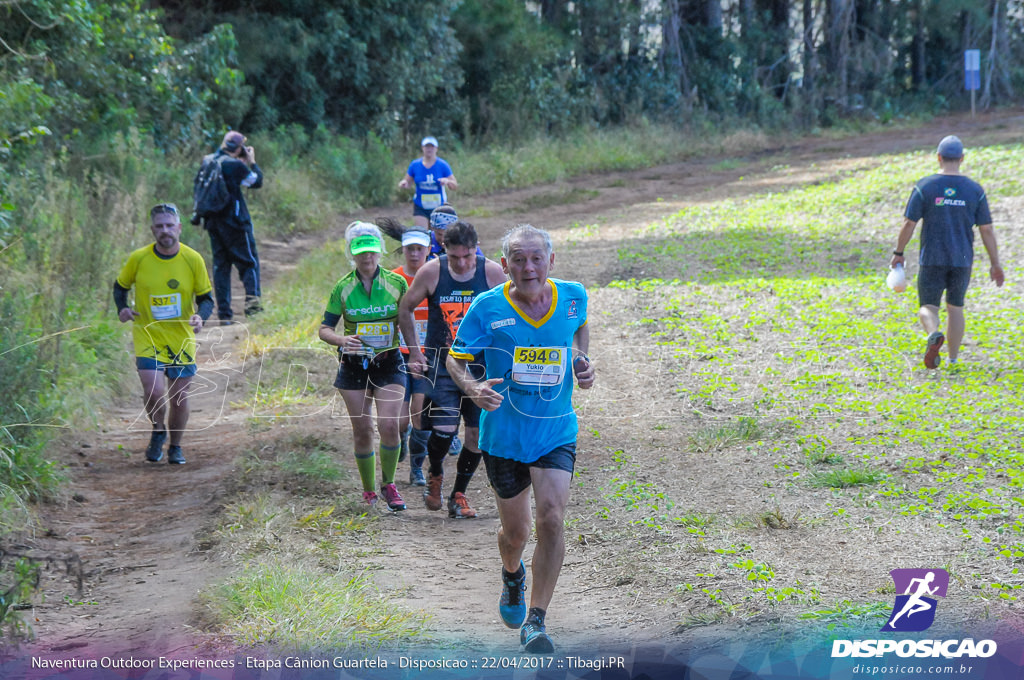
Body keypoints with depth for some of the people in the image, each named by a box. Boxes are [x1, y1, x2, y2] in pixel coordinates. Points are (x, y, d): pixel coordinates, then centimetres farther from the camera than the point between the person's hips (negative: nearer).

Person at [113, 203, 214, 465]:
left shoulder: (193, 260, -6)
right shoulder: (138, 259, -8)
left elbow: (206, 298, 3)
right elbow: (120, 286, 10)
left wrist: (200, 317, -18)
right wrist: (122, 308, -11)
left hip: (182, 340, 1)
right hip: (147, 336, -1)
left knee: (179, 396, 6)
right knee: (154, 391, -17)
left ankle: (175, 446, 30)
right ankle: (158, 432, 14)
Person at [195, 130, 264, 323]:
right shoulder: (235, 165, -13)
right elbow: (257, 181, -4)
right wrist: (252, 162, 12)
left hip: (213, 222, 6)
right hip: (234, 222, -6)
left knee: (220, 265, 8)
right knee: (249, 262, 3)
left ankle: (223, 312, 6)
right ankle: (253, 299, -15)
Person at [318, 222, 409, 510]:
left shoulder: (397, 283, -2)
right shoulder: (343, 287, -2)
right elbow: (324, 329, 1)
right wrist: (341, 340, -20)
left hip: (389, 363, -1)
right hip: (354, 365, 1)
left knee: (389, 425, -15)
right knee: (362, 430, 1)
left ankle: (388, 484, 6)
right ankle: (368, 491, 18)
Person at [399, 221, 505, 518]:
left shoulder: (493, 272, -7)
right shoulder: (431, 272, -9)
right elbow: (405, 309, 6)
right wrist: (414, 352, 2)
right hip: (442, 364, -2)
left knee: (478, 432, 1)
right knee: (445, 429, -14)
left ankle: (458, 495, 17)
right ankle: (435, 474, 18)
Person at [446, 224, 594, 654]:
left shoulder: (573, 296, -4)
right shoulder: (488, 307, -12)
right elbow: (456, 358, -3)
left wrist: (582, 363, 2)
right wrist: (472, 388, -25)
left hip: (556, 433, 1)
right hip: (503, 436, -1)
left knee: (551, 518, -18)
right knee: (515, 531, 11)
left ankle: (535, 622, -9)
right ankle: (512, 576, 49)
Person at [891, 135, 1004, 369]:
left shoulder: (924, 187, -7)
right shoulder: (975, 190, -2)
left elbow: (909, 224, -8)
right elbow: (987, 230, -1)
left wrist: (898, 253, 5)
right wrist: (995, 264, 7)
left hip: (931, 260, -2)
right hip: (962, 261, 2)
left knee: (928, 307, 6)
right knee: (955, 307, 17)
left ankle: (934, 334, -26)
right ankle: (953, 359, 18)